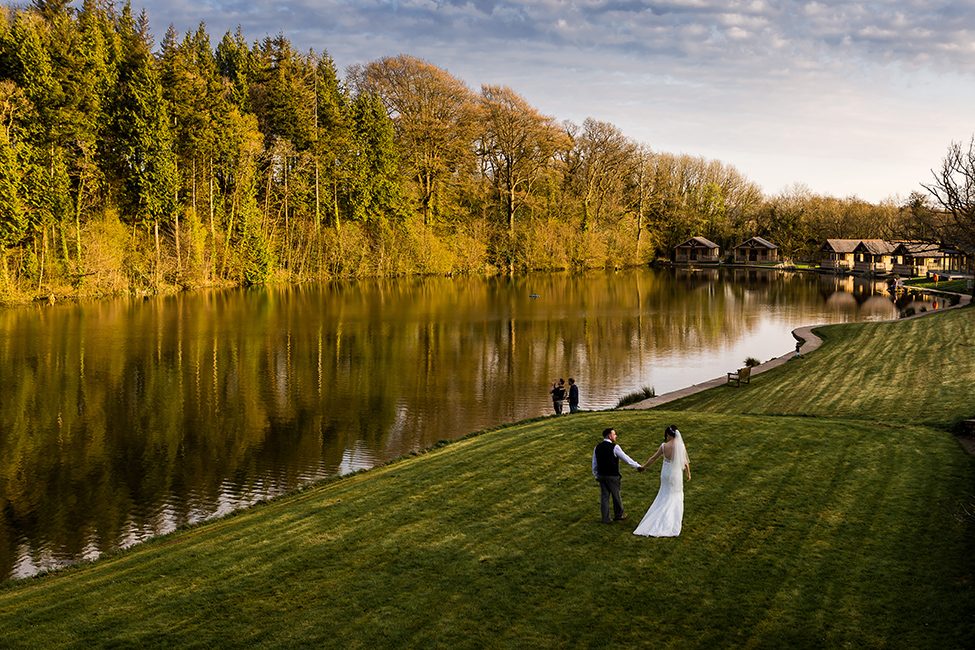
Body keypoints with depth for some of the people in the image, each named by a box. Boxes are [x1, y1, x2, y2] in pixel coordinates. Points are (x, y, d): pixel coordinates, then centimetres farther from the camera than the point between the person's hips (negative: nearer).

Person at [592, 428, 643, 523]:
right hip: (612, 476, -5)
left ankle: (605, 518, 13)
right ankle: (618, 515, 30)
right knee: (616, 496, 13)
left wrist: (596, 476, 21)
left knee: (604, 497, 10)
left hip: (601, 476, 5)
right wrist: (638, 466, 0)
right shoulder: (614, 447, -15)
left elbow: (595, 464, 10)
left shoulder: (597, 448, 3)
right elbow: (626, 459, -10)